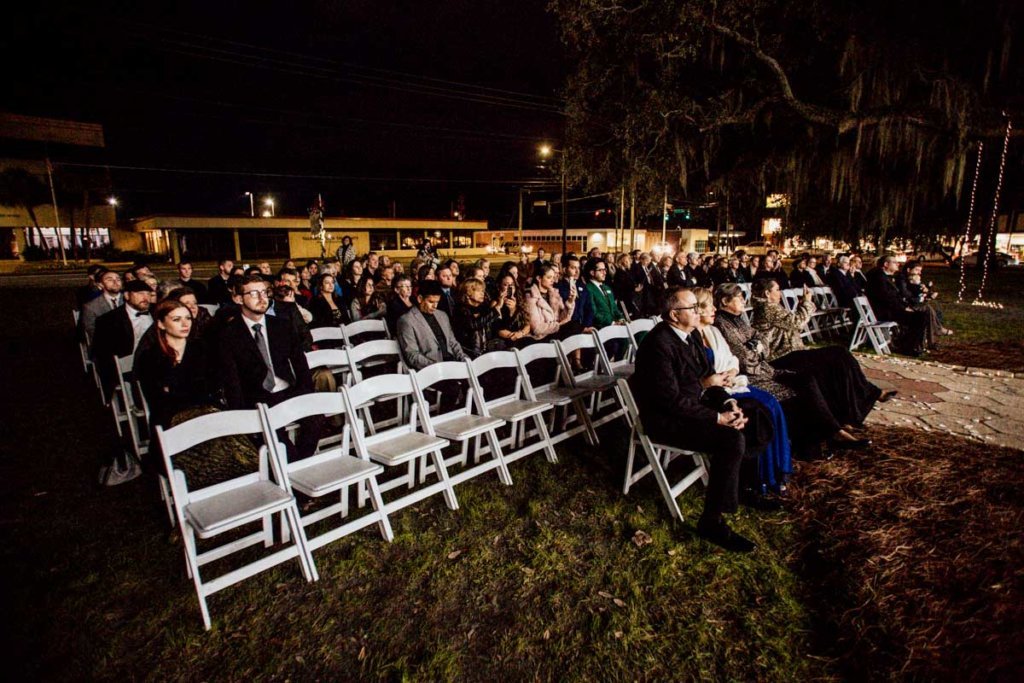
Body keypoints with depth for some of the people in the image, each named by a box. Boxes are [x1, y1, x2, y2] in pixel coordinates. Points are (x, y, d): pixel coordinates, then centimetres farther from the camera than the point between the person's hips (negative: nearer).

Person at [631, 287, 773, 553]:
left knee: (753, 412, 6)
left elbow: (707, 375, 12)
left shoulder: (685, 335, 6)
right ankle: (712, 522, -14)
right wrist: (717, 418, -23)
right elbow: (672, 400, -27)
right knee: (731, 438, -26)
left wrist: (729, 402, -6)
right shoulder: (659, 344, -23)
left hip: (694, 404, 10)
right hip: (667, 418, -10)